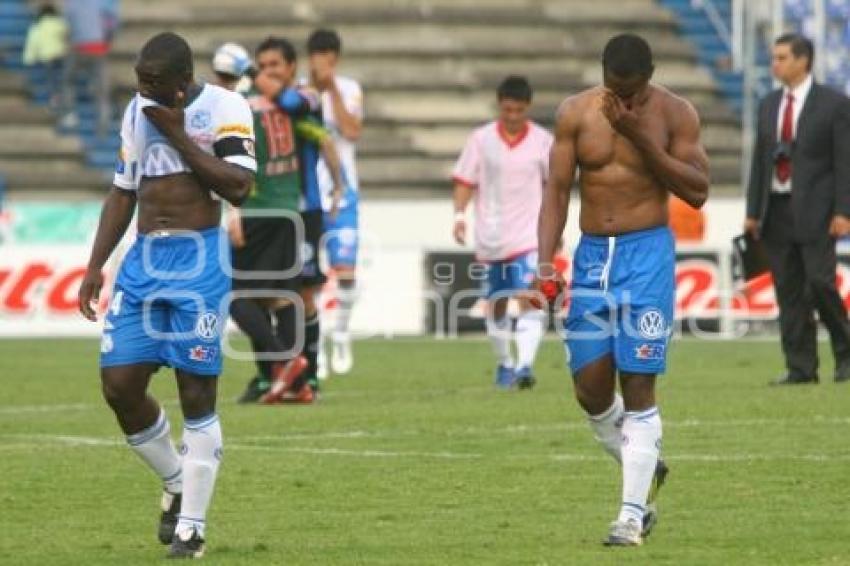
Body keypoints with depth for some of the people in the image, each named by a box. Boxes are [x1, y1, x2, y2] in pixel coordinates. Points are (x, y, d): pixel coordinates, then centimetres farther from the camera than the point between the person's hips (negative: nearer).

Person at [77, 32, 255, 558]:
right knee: (120, 385, -1)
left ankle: (191, 525, 2)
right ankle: (176, 482, 22)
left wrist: (178, 136, -15)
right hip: (143, 259, 6)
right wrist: (95, 266, 15)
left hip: (198, 261, -6)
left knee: (197, 392, -5)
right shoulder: (138, 110, 13)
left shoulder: (224, 107, -6)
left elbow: (238, 188, -16)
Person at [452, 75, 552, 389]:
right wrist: (460, 214, -11)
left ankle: (525, 365, -28)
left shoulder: (542, 140, 0)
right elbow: (465, 181, 3)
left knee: (530, 298, -19)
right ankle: (504, 364, 31)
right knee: (497, 303, 13)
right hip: (491, 236, 2)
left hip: (529, 236, -2)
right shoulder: (481, 139, 0)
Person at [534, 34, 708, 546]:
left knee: (637, 384, -8)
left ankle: (633, 512, -4)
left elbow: (697, 191, -10)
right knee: (590, 388, 2)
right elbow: (557, 190, 3)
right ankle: (646, 468, 29)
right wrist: (546, 261, -9)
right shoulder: (576, 114, 2)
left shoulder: (675, 114, -4)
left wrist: (641, 136, -17)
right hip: (592, 254, 3)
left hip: (647, 254, -3)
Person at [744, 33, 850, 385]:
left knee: (820, 283, -12)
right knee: (789, 293, 2)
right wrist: (753, 212, 9)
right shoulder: (769, 105, 14)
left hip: (815, 211, -5)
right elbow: (759, 159, 14)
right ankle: (800, 368, 5)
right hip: (777, 209, 5)